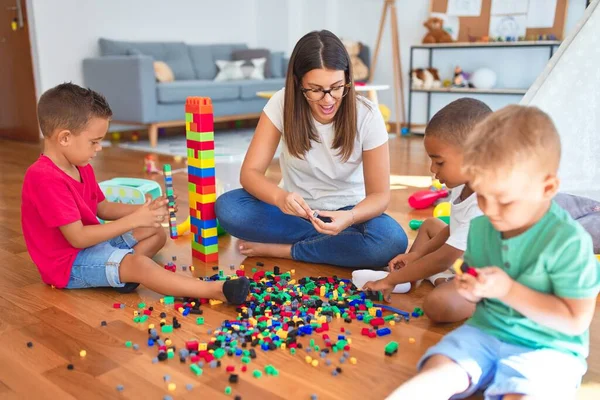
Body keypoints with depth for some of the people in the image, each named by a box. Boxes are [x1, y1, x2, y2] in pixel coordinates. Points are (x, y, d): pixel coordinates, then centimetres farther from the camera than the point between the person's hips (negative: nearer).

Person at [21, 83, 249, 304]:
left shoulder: (80, 167, 7)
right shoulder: (46, 179, -25)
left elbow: (101, 208, 12)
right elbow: (78, 237, -28)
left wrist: (143, 211, -5)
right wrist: (133, 220, -26)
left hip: (93, 243, 11)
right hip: (69, 262, -11)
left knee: (157, 233, 9)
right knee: (138, 264, -32)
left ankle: (121, 273, -18)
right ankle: (215, 291, -40)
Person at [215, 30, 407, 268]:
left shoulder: (367, 115, -18)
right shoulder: (281, 104, -16)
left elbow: (380, 194, -15)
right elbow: (250, 172, -17)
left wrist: (350, 218, -38)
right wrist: (280, 197, -40)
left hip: (346, 212, 0)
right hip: (297, 211, 1)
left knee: (392, 241, -32)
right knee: (227, 207, -25)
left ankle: (282, 250, -17)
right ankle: (329, 243, -14)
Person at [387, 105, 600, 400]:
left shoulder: (568, 242, -17)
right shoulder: (480, 226, -1)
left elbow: (576, 321, -15)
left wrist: (509, 290, -22)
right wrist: (470, 289, -10)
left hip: (546, 348, -4)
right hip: (485, 332, 4)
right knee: (436, 375, -19)